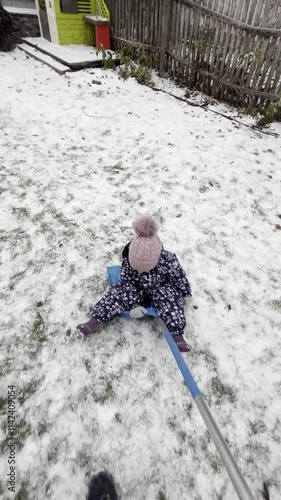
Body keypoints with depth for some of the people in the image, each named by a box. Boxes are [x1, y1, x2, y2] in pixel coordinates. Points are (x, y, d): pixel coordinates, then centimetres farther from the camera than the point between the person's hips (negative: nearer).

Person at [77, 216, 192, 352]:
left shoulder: (168, 260, -31)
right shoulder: (128, 262, -27)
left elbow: (180, 278, -15)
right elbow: (126, 283, -21)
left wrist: (183, 297, -2)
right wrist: (133, 305, -27)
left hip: (161, 291, -1)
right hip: (138, 291, 2)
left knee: (171, 300, -30)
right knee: (117, 293, -19)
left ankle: (176, 334, -29)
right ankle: (96, 321, -17)